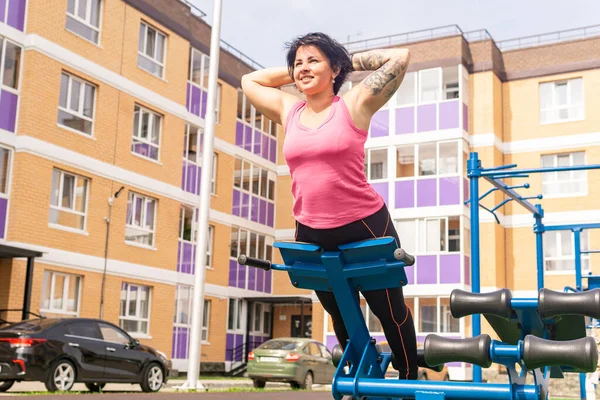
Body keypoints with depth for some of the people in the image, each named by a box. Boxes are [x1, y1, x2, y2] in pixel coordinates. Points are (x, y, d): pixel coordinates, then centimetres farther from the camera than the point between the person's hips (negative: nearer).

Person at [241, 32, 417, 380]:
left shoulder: (354, 105, -7)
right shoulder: (288, 111, 7)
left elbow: (400, 57, -8)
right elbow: (249, 80, 22)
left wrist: (349, 61, 2)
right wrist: (292, 72, 14)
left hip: (365, 227, -5)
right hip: (312, 234, 5)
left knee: (389, 309, 10)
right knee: (340, 315, 22)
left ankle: (410, 378, 31)